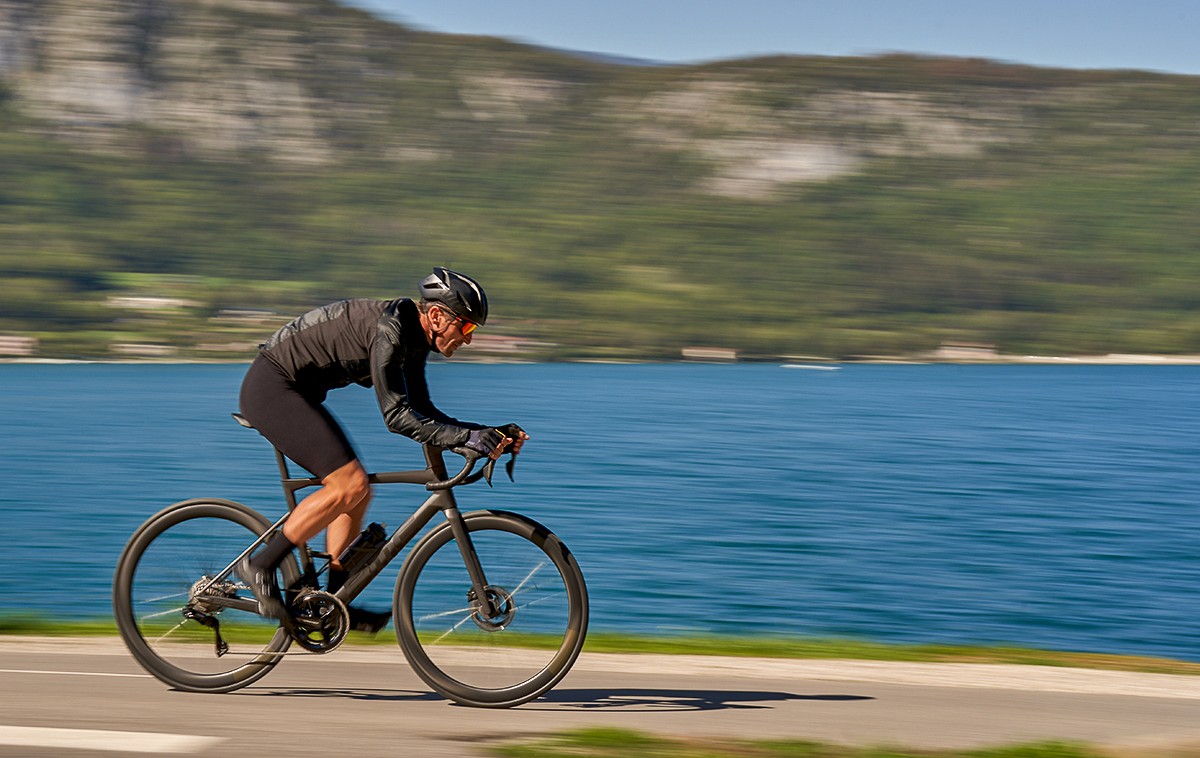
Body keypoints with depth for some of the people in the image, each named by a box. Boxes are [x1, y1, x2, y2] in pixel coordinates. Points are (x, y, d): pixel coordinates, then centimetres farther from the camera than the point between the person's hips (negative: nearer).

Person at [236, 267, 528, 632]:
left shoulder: (414, 339, 5)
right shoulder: (389, 328, -24)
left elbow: (422, 412, 9)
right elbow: (397, 416, -27)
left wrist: (492, 433, -1)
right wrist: (468, 438, -31)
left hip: (294, 393, 10)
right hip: (271, 387, -10)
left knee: (358, 491, 7)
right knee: (350, 485, -17)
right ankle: (260, 566, -8)